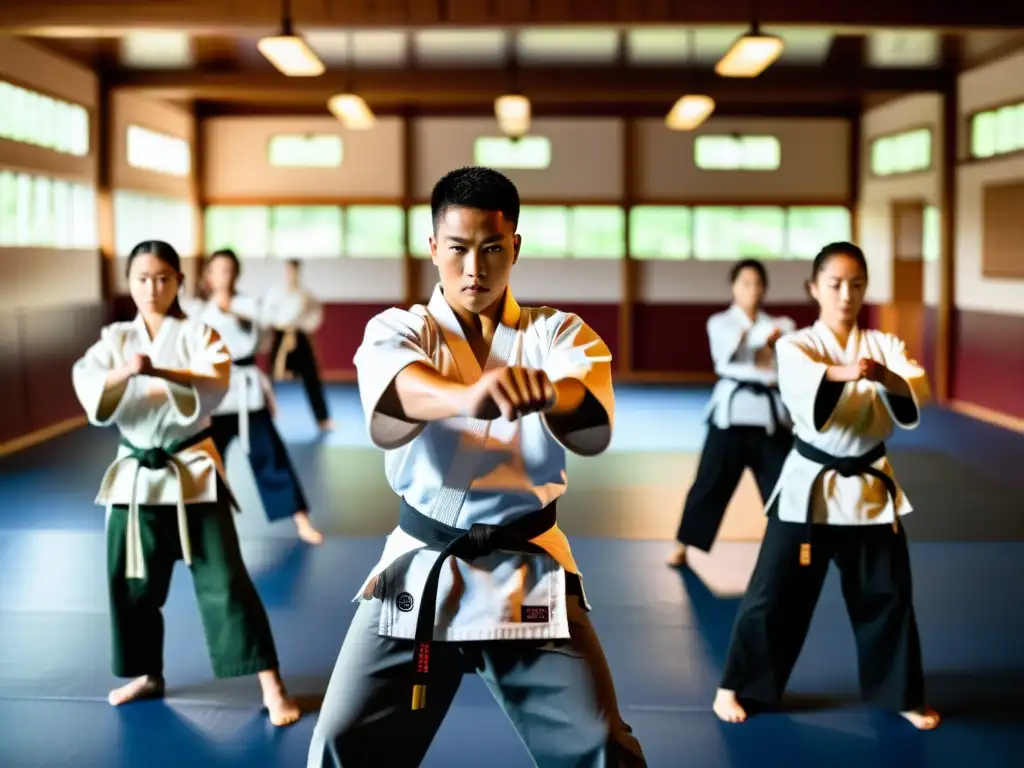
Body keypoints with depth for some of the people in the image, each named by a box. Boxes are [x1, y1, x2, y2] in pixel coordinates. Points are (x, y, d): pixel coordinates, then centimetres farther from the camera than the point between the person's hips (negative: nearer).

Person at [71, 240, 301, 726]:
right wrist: (122, 373, -33)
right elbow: (88, 391, -13)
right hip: (135, 475, 4)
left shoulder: (198, 334, -3)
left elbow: (214, 386, -22)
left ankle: (271, 685, -2)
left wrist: (158, 372, -38)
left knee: (223, 580, -7)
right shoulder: (114, 339, 5)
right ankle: (148, 675, 34)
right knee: (131, 582, 13)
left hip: (193, 472, -4)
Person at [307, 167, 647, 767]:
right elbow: (396, 398, -28)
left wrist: (548, 394, -46)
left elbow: (594, 427, -21)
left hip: (528, 574, 0)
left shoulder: (559, 334, 1)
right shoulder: (396, 331, -2)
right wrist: (468, 396, -51)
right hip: (420, 571, 0)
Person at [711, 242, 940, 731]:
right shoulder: (795, 346, -5)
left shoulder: (884, 346, 3)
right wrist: (844, 373, -49)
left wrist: (889, 378, -38)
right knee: (774, 596, 2)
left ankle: (902, 694, 28)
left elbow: (919, 392, -15)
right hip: (809, 487, -3)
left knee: (887, 595, 10)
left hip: (871, 488, 3)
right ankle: (737, 687, 18)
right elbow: (802, 384, -28)